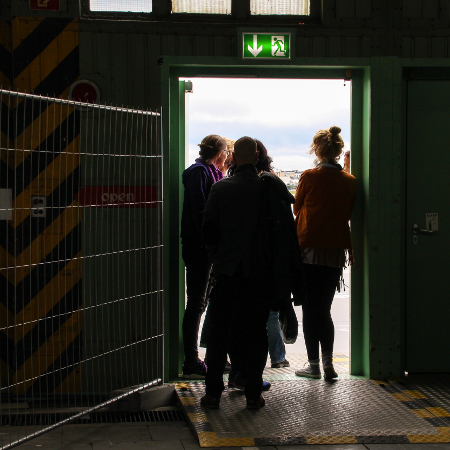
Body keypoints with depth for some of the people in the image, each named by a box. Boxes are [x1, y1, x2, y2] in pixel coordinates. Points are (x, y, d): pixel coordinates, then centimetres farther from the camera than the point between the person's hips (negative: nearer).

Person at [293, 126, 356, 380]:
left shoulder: (310, 177, -9)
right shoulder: (350, 181, 0)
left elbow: (297, 208, 5)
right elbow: (349, 214, 10)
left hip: (309, 251, -3)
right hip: (335, 252, 3)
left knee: (311, 310, 5)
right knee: (325, 310, 12)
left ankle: (314, 365, 7)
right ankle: (328, 363, 5)